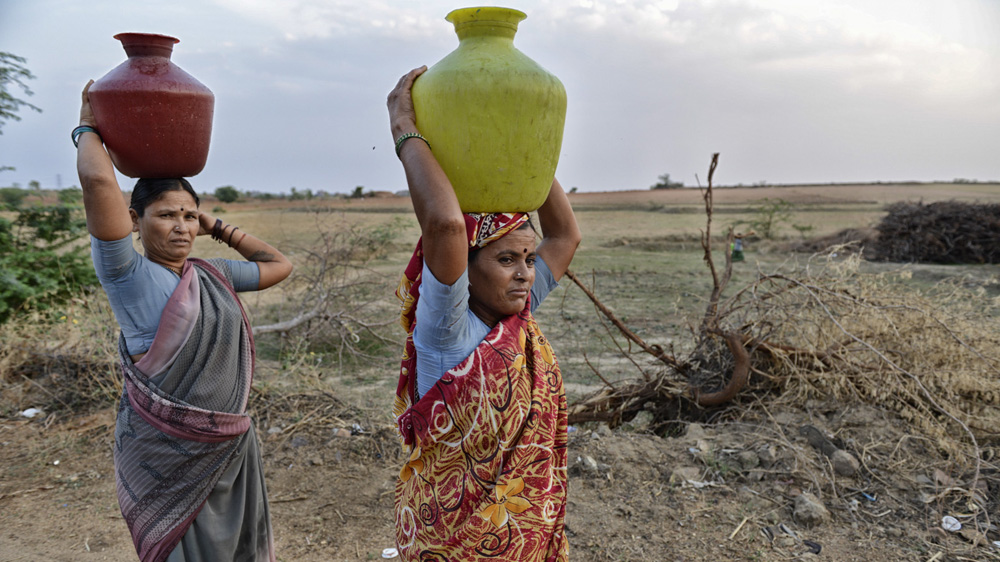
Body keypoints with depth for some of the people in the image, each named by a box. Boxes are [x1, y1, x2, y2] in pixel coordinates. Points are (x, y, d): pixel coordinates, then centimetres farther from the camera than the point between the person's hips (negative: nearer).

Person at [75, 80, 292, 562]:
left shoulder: (214, 276, 7)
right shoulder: (129, 276, -11)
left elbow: (279, 265, 20)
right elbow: (98, 181, -23)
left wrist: (217, 228, 15)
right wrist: (87, 130, -5)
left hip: (231, 449, 6)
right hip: (167, 454, -6)